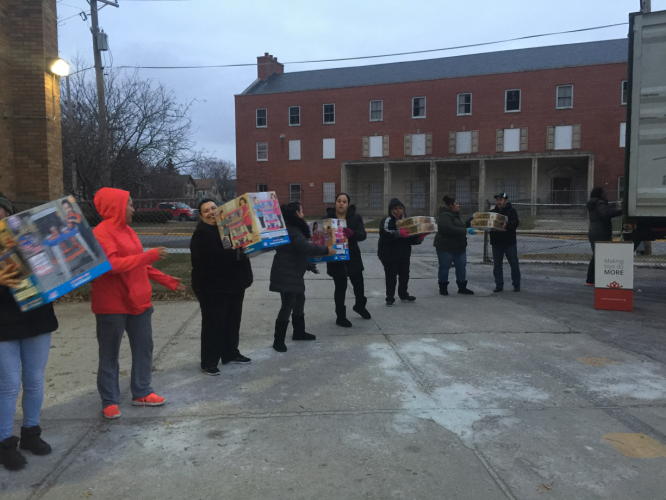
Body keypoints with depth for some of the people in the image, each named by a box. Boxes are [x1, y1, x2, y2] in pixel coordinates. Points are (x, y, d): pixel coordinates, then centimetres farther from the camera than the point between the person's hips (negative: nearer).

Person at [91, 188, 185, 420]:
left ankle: (141, 393, 24)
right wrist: (149, 256, -23)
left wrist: (167, 280, 17)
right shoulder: (101, 233, -13)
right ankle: (110, 401, 17)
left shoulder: (128, 231, 12)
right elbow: (111, 264, -25)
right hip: (112, 305, -8)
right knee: (109, 355, 6)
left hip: (138, 302, 8)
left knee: (144, 348, 12)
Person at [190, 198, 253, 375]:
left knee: (233, 321, 16)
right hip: (213, 286, -8)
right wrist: (236, 253, -29)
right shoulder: (201, 234, -12)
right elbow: (210, 257, -28)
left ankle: (231, 353, 31)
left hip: (234, 283, 8)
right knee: (213, 324, -3)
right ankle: (209, 362, 6)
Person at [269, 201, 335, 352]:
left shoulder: (293, 228, 15)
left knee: (299, 301, 19)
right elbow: (305, 247, -28)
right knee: (288, 305, -8)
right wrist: (326, 250, -19)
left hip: (293, 273, 11)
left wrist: (310, 266, 26)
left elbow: (299, 252, 22)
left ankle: (299, 332, 33)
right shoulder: (291, 229, -19)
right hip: (286, 274, -11)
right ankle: (278, 340, 0)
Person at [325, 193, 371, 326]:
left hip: (353, 257, 2)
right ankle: (340, 317, 16)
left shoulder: (356, 218, -1)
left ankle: (360, 306, 42)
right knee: (340, 287, 2)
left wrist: (352, 233, -34)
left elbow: (363, 235, -12)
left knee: (359, 284, 12)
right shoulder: (327, 218, -4)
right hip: (335, 259, -2)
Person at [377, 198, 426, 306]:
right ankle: (390, 298, 10)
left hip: (404, 254, 6)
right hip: (389, 254, -6)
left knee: (404, 275, 16)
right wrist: (399, 233, -41)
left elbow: (411, 237, 13)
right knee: (391, 277, -2)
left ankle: (403, 295, 34)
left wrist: (420, 237, -7)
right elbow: (385, 233, -29)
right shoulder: (387, 220, -9)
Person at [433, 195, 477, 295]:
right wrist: (466, 231, -31)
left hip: (459, 247, 9)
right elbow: (449, 229, -30)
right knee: (444, 267, 2)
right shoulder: (445, 215, -17)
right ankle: (443, 287, 13)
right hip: (446, 247, -9)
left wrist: (471, 220, 19)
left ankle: (462, 287, 17)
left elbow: (462, 226, 26)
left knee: (461, 267, 8)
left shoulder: (455, 215, 15)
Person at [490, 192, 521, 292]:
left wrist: (507, 225, -38)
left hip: (509, 243, -4)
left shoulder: (511, 211, -2)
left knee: (514, 264, 3)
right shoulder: (492, 212, 12)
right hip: (496, 243, 4)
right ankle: (499, 285, 14)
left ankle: (516, 284, 15)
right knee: (497, 265, 6)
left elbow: (515, 222, -17)